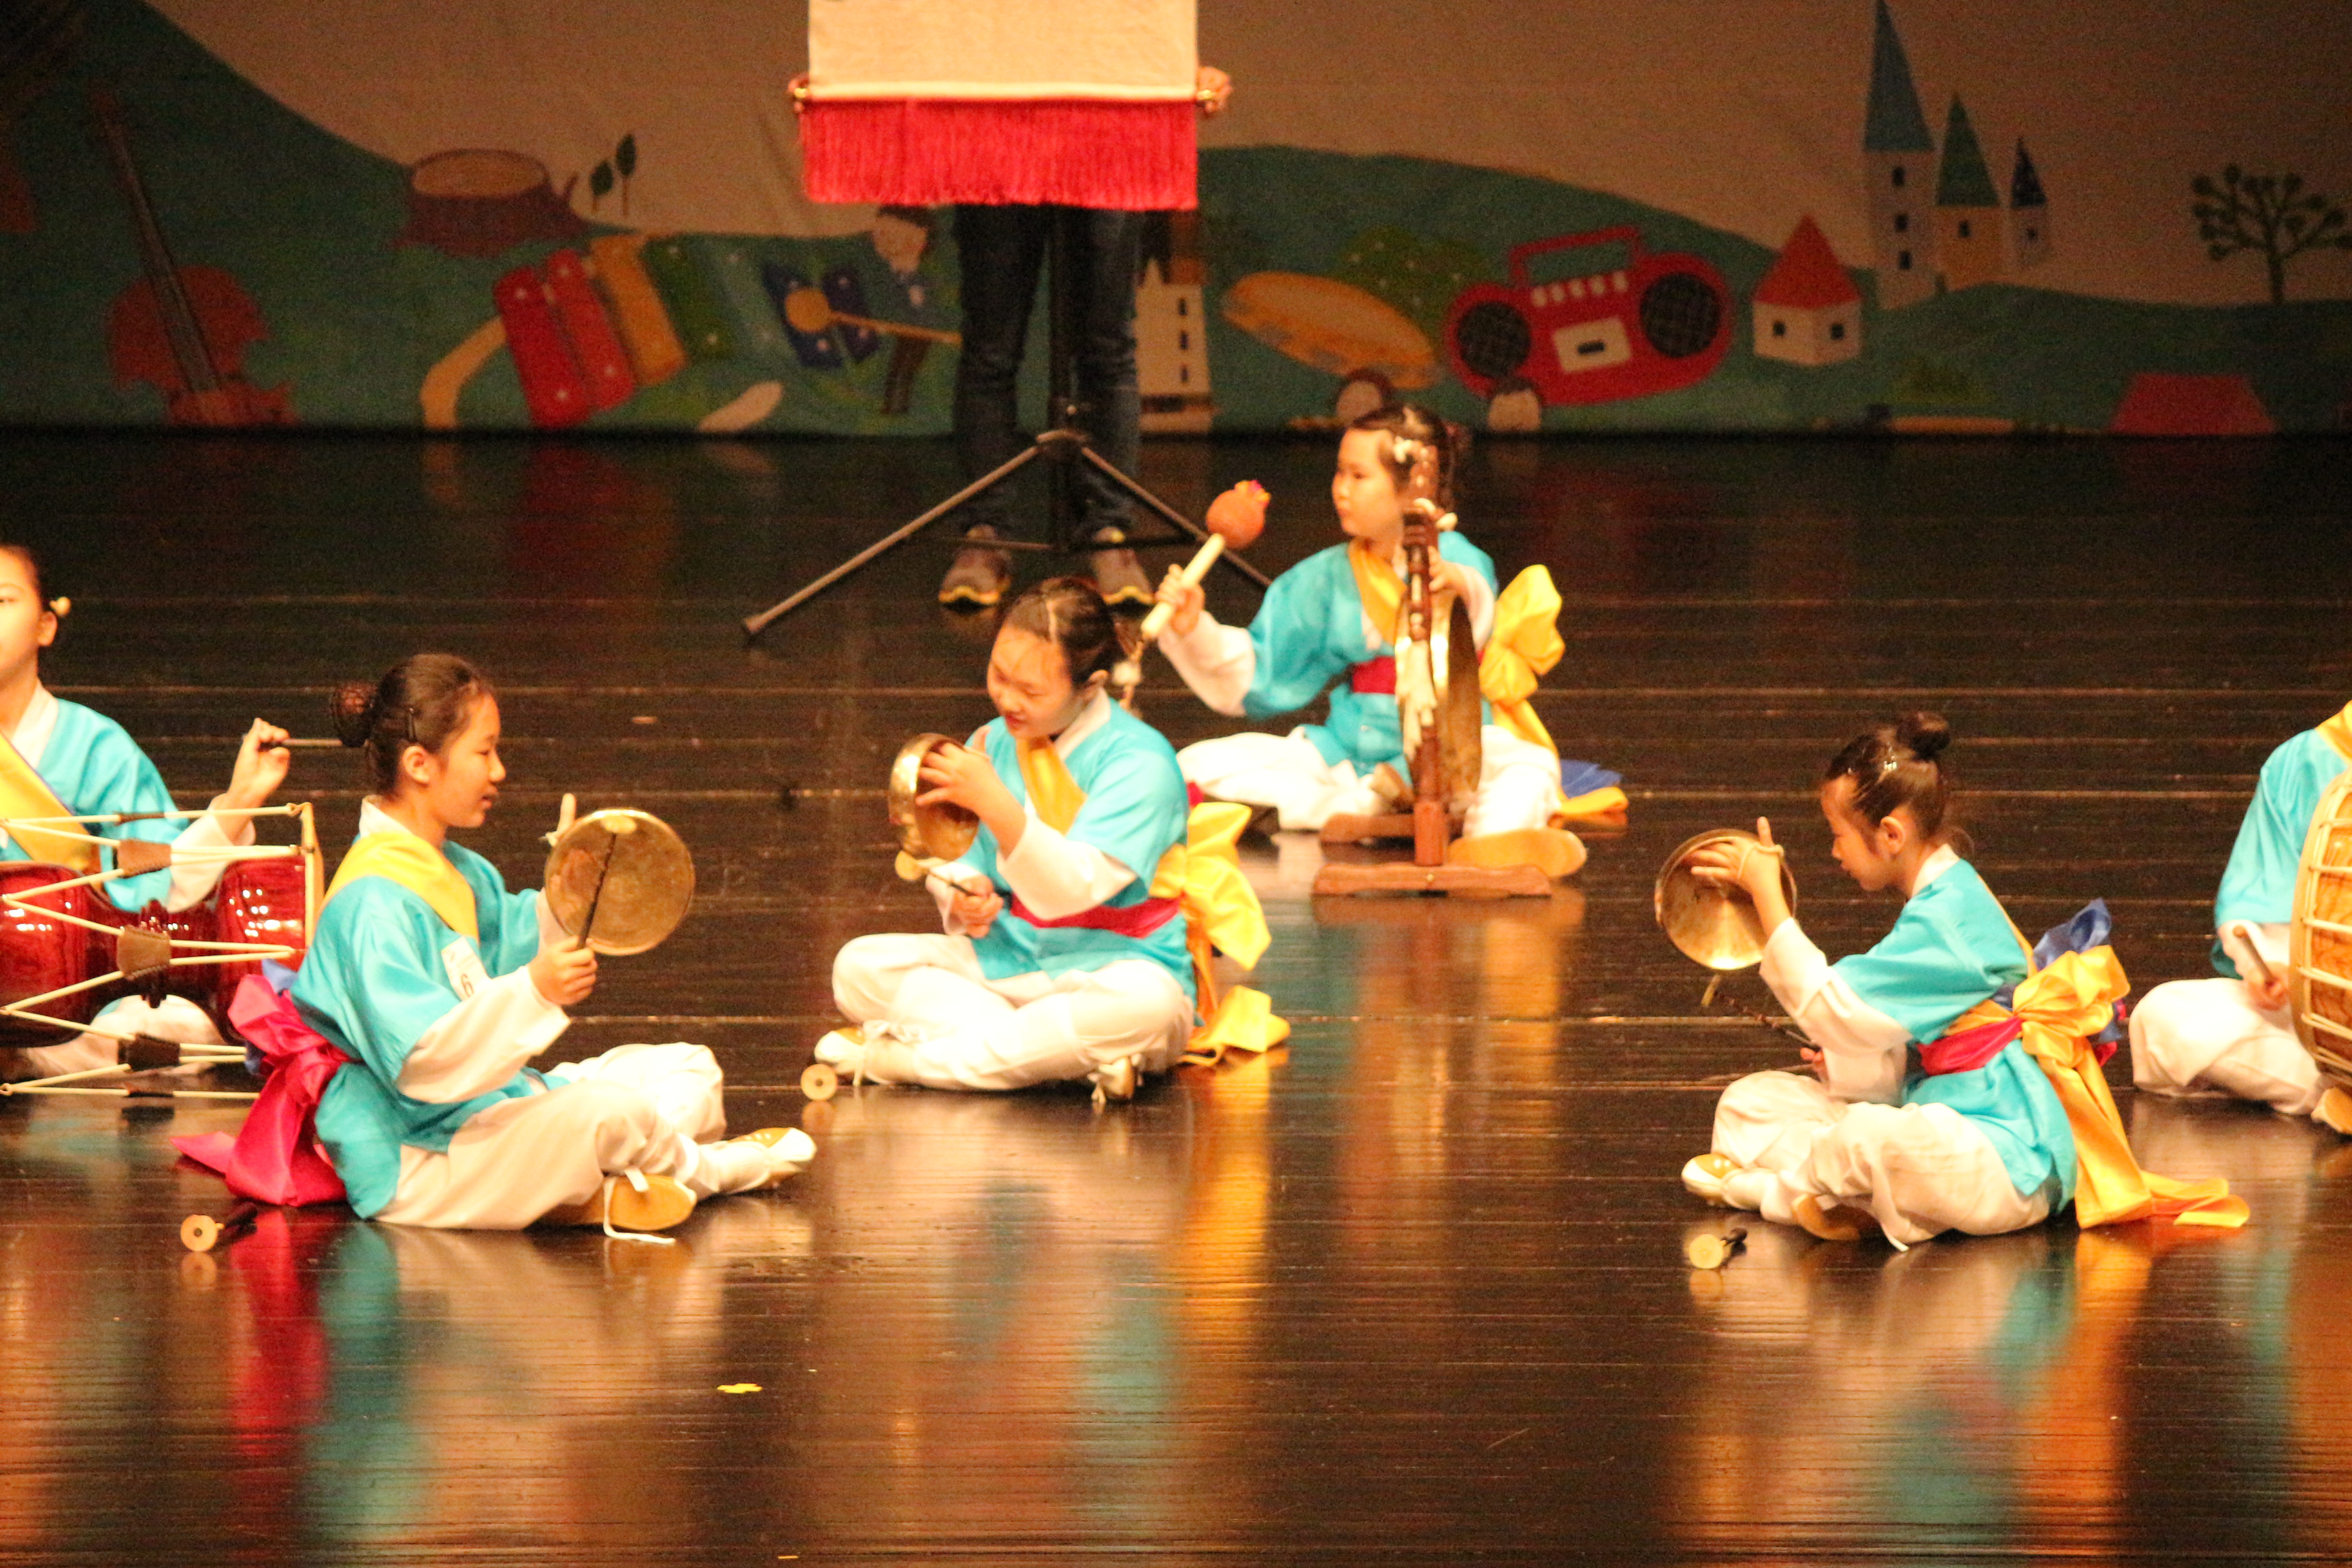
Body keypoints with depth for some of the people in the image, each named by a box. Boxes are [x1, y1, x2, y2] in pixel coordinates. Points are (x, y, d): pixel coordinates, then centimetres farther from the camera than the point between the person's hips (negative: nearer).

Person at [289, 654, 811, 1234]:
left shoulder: (451, 869, 13)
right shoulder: (374, 899, -22)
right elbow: (421, 1062, -31)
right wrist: (533, 991, -40)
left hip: (492, 1104, 11)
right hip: (416, 1161, -11)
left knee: (688, 1071, 15)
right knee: (609, 1110, -29)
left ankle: (590, 1191, -5)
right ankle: (708, 1169, 2)